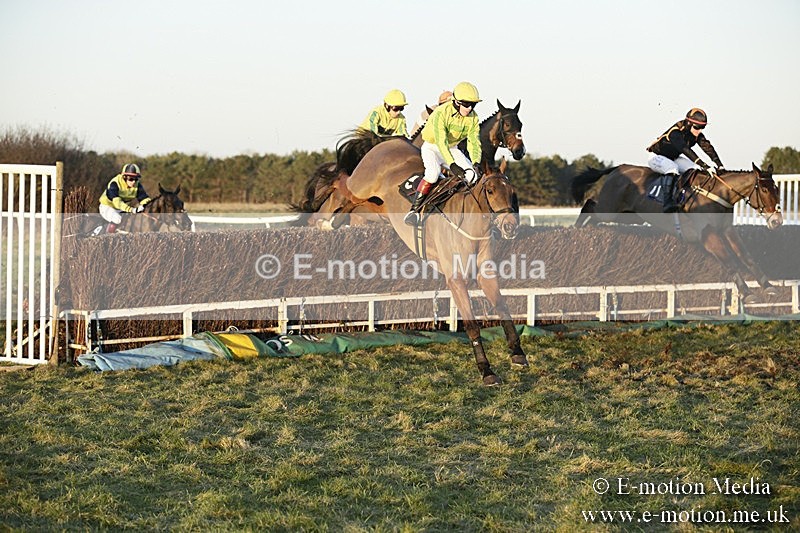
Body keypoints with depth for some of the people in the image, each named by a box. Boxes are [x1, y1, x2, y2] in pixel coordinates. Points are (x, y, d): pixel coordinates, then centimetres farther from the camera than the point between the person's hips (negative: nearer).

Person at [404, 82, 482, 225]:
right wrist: (452, 165, -47)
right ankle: (414, 210, -26)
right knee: (433, 173, -32)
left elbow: (474, 142, -13)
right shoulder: (441, 113, -28)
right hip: (432, 147, -5)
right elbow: (441, 142, -37)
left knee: (471, 174, -15)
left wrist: (476, 163, -31)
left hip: (452, 149, 5)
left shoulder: (473, 118, -10)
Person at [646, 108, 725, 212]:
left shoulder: (697, 135, -9)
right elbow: (686, 150, -45)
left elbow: (707, 147, -20)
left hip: (673, 158, 8)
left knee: (697, 169, -10)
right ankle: (668, 203, -47)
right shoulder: (675, 133, -33)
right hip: (657, 157, -8)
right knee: (673, 168, -38)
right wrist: (704, 165, -54)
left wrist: (719, 165, -35)